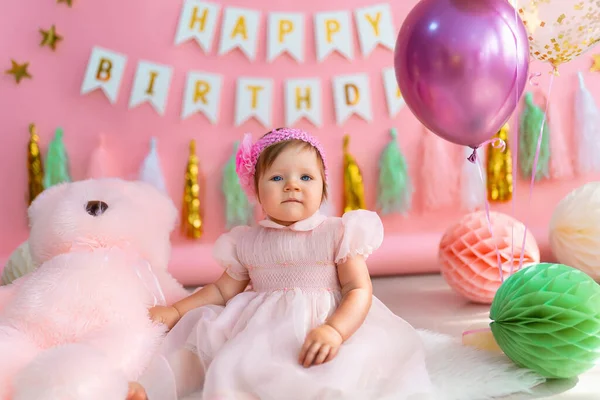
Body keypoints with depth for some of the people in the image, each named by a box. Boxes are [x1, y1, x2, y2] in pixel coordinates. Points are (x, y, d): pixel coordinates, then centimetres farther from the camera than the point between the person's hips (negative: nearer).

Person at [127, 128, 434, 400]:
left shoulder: (337, 233, -1)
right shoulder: (247, 241, 10)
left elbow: (359, 290, -8)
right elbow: (223, 290, 20)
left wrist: (334, 330, -26)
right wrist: (176, 311, 9)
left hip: (335, 323, -3)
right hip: (260, 331, 4)